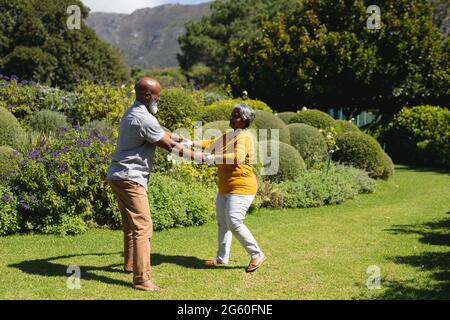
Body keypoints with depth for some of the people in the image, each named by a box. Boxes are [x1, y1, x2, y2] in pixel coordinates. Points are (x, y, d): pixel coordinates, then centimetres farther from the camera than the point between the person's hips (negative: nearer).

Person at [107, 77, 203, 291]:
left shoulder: (133, 113, 14)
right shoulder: (144, 119, -18)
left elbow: (164, 134, 22)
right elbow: (170, 146, -13)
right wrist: (198, 157, -3)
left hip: (119, 177, 11)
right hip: (130, 178, -11)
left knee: (131, 224, 23)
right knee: (142, 226, -12)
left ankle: (130, 264, 38)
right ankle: (141, 279, -14)